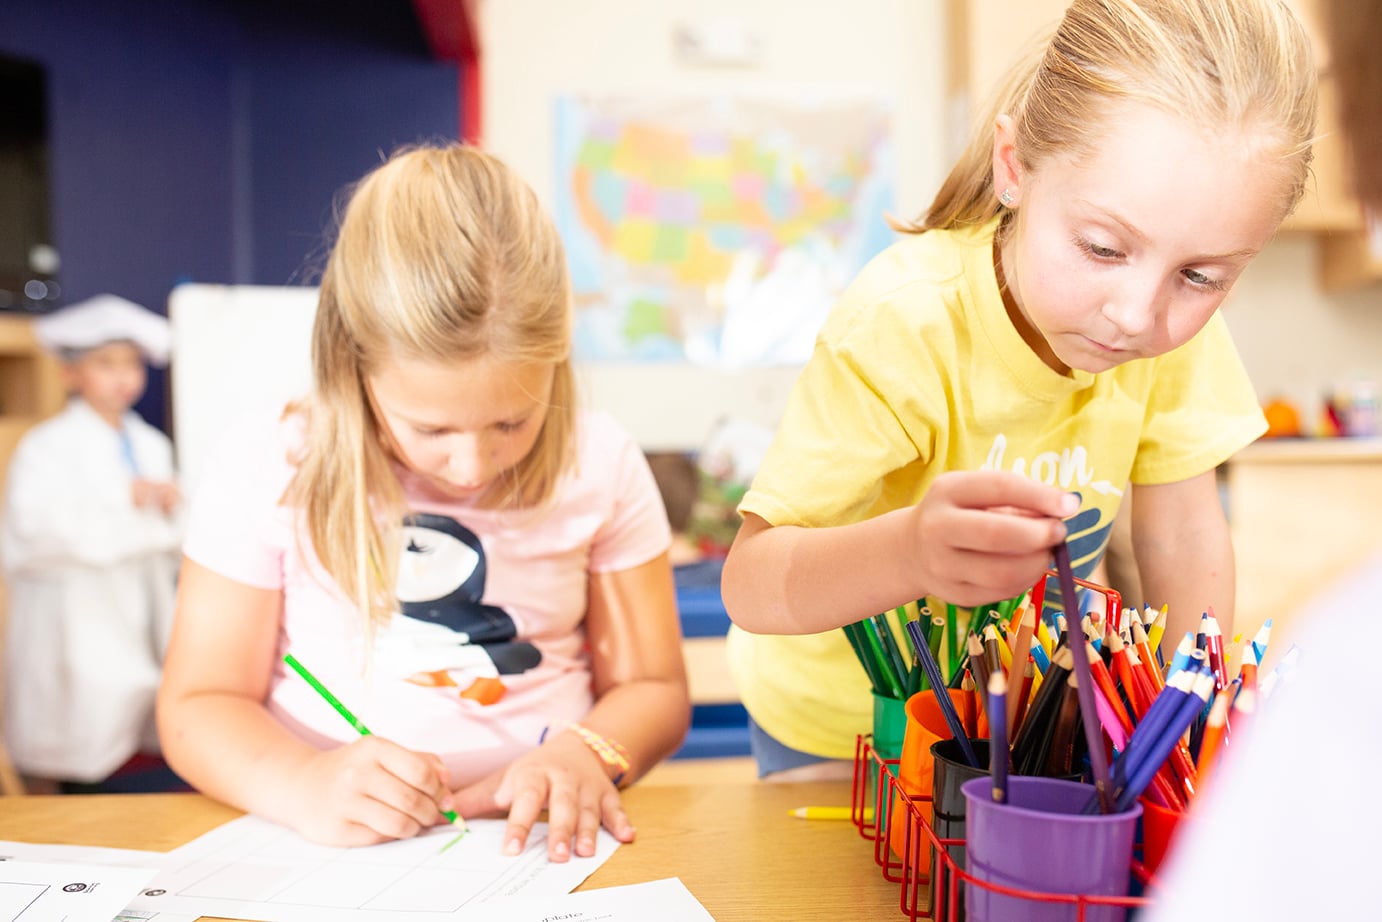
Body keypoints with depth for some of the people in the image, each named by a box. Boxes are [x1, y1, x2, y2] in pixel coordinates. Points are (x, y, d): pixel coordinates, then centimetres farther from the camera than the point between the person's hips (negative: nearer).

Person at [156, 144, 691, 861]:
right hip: (333, 852, 0)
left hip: (534, 846, 1)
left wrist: (585, 754, -16)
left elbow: (653, 690, 5)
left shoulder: (601, 468, -3)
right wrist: (304, 783, -21)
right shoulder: (267, 472, -6)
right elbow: (196, 706, -1)